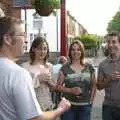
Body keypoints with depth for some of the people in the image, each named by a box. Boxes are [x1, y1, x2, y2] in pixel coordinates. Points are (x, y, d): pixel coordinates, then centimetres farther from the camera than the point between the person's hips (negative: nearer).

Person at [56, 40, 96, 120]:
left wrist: (91, 100, 2)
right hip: (69, 105, -2)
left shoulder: (89, 67, 5)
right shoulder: (65, 68, -1)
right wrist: (71, 90, -15)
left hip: (85, 106, 2)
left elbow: (94, 85, 11)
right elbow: (58, 86, -1)